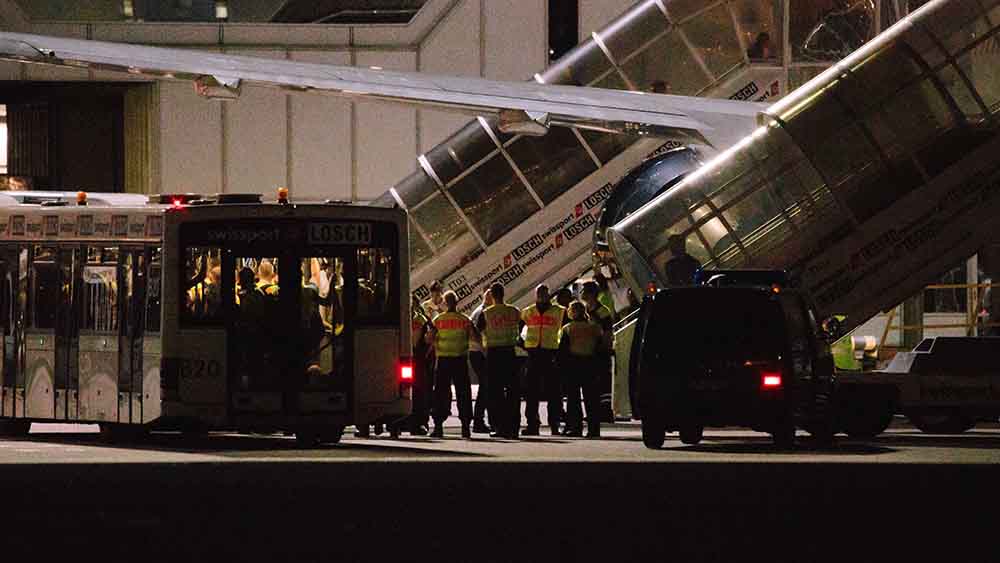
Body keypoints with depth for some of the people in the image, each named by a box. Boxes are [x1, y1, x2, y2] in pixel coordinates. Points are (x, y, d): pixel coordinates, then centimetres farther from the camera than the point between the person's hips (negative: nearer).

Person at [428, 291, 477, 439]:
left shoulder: (438, 320, -1)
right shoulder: (465, 320, -1)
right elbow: (476, 337, -3)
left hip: (443, 360, 0)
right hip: (460, 360, 0)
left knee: (441, 393, 4)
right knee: (463, 393, 5)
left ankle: (438, 425, -1)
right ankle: (465, 426, 1)